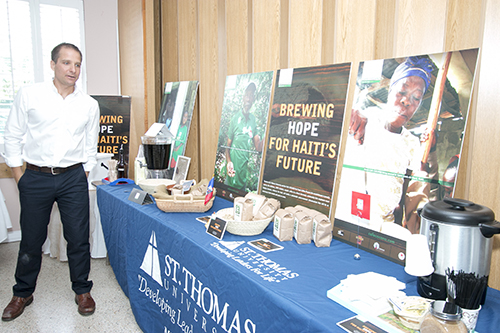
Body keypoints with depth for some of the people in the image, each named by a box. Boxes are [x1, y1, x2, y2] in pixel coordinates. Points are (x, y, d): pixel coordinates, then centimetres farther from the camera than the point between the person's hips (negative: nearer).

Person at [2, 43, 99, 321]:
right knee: (31, 239, 11)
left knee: (79, 238, 5)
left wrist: (83, 178, 7)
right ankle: (23, 294, 32)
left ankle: (82, 290, 25)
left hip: (73, 178, 1)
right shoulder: (29, 94, 0)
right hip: (36, 177, 0)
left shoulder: (89, 104, 4)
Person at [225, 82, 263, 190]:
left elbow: (258, 147, 3)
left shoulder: (253, 119, 5)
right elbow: (228, 145, -4)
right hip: (234, 166, -4)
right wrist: (228, 162, -22)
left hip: (245, 167, 4)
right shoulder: (235, 118, -7)